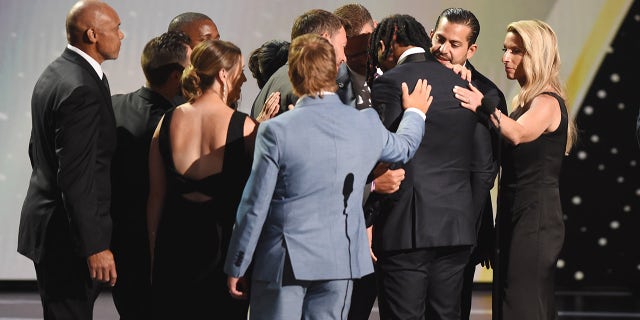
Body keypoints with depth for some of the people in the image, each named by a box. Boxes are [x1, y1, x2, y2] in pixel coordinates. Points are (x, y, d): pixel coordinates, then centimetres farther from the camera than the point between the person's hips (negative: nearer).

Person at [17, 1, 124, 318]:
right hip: (68, 234, -10)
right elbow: (77, 177, -25)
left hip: (45, 219, 10)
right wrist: (95, 246, -23)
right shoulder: (82, 89, -21)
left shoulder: (54, 74, 10)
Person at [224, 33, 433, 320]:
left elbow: (255, 206, -10)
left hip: (282, 263, -3)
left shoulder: (276, 131, -13)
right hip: (339, 261, 4)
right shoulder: (367, 124, -1)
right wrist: (415, 113, 45)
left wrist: (237, 266, 1)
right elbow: (404, 148, 23)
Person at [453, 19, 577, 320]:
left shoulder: (547, 103, -13)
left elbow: (516, 134, -33)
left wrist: (485, 107, -48)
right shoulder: (525, 101, 17)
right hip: (518, 216, 10)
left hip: (535, 219, -10)